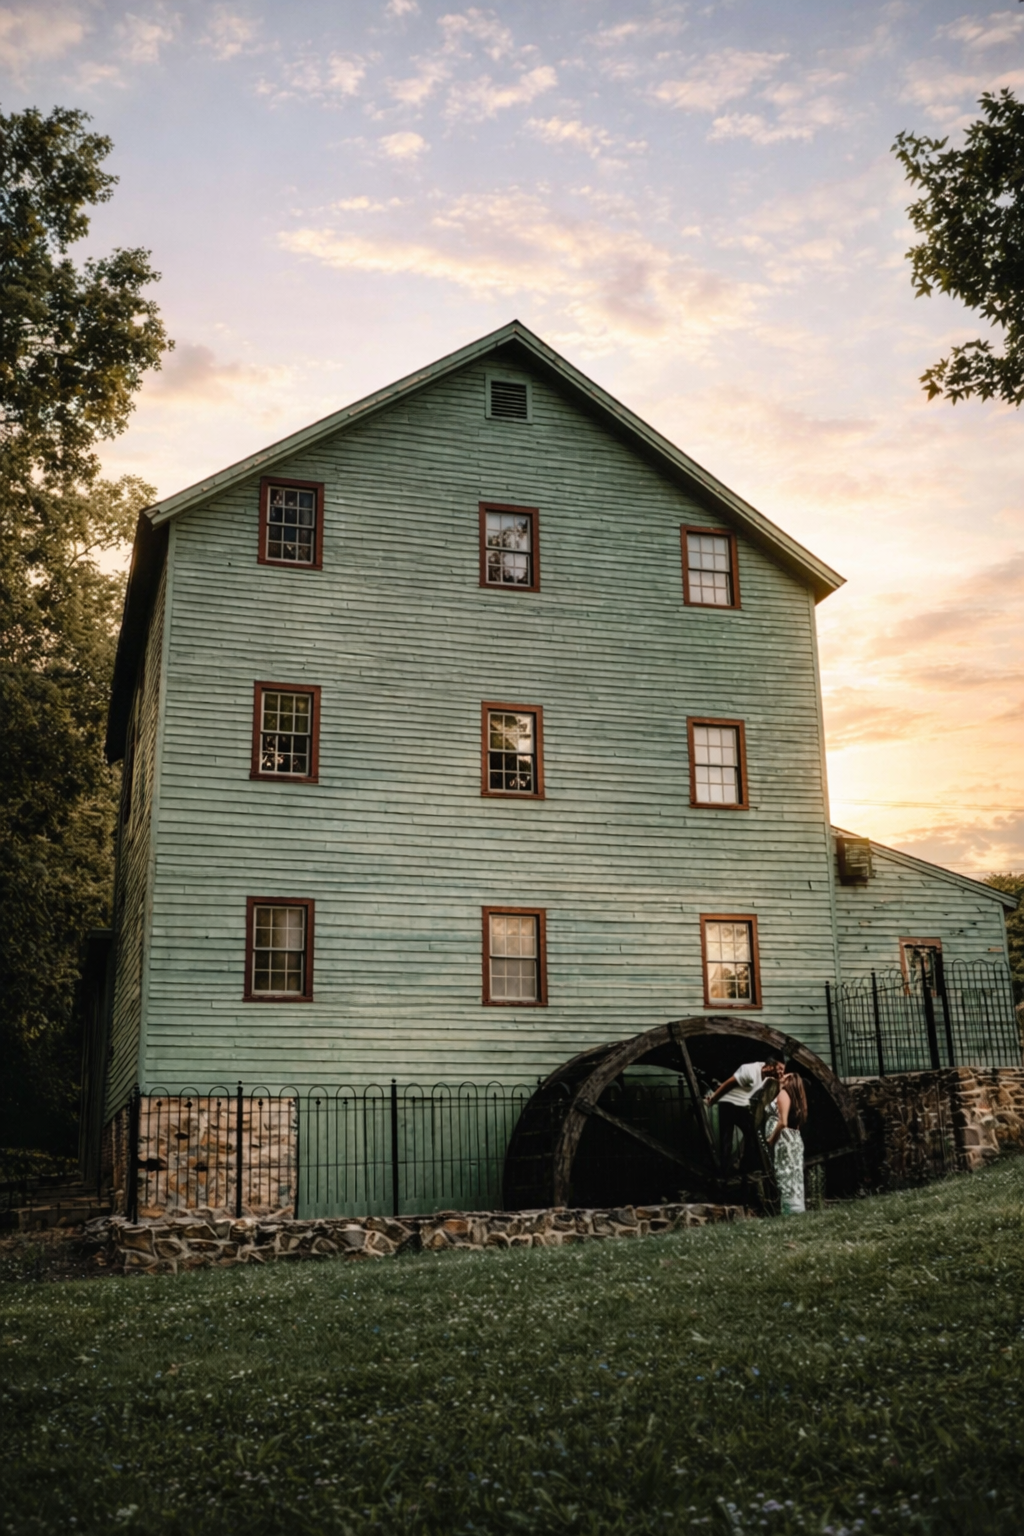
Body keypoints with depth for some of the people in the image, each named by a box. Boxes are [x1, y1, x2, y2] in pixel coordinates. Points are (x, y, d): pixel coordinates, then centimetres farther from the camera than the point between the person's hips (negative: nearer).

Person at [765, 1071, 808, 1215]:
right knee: (792, 1175, 6)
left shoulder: (783, 1093, -8)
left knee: (786, 1175, -9)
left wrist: (770, 1139, -13)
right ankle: (796, 1209, 4)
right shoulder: (794, 1096, 18)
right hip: (794, 1138, 9)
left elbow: (783, 1122, -18)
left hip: (783, 1139, -9)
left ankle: (791, 1210, -12)